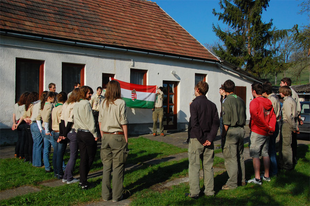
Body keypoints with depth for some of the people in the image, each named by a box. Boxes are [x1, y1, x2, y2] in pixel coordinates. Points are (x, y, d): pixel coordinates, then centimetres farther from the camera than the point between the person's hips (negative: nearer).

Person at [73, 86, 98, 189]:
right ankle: (84, 182, 10)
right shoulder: (86, 104, -13)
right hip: (88, 133, -7)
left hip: (79, 133, 7)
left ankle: (83, 181, 14)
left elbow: (75, 120, 13)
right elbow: (90, 120, -15)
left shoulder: (75, 105, 11)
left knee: (83, 158, 10)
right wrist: (95, 134, -10)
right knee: (91, 157, 6)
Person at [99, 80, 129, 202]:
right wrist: (126, 139, -1)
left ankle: (105, 195, 20)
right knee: (118, 167, 5)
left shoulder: (103, 103, 5)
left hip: (106, 137, 5)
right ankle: (116, 196, 12)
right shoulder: (120, 103, -9)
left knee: (106, 167, 12)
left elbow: (100, 122, 9)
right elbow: (123, 123, -9)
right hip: (118, 137, -4)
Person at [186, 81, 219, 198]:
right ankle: (209, 191, 18)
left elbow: (194, 124, -17)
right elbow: (216, 123, 0)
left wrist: (202, 139, -12)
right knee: (208, 166, 12)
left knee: (194, 166, 3)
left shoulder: (194, 104, -9)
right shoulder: (212, 105, 7)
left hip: (196, 139, -5)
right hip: (208, 140, 5)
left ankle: (194, 192, 6)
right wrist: (210, 138, -6)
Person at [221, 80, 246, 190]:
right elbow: (244, 118, 12)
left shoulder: (226, 101, -13)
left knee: (230, 157, -1)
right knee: (240, 156, 17)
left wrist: (223, 134, -10)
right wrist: (241, 128, 19)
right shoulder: (241, 100, 9)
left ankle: (232, 183, 5)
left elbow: (226, 122, -16)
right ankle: (242, 179, 26)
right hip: (241, 130, 8)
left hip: (231, 131, -8)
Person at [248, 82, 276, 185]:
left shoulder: (254, 102, -13)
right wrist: (271, 128, -2)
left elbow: (256, 117, -24)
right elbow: (273, 116, 7)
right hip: (266, 133, 8)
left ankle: (257, 178, -3)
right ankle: (266, 176, 24)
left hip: (257, 132, -8)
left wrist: (267, 127, -15)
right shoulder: (268, 102, 10)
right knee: (265, 154, 15)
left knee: (255, 155, -3)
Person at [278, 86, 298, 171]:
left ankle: (288, 165, 4)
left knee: (285, 145, -3)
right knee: (288, 144, 17)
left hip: (287, 124, -10)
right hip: (290, 124, 10)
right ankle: (290, 163, 26)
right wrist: (295, 126, 15)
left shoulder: (287, 101, -15)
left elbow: (289, 116, -21)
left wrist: (294, 127, -16)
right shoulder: (292, 100, 15)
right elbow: (296, 114, 16)